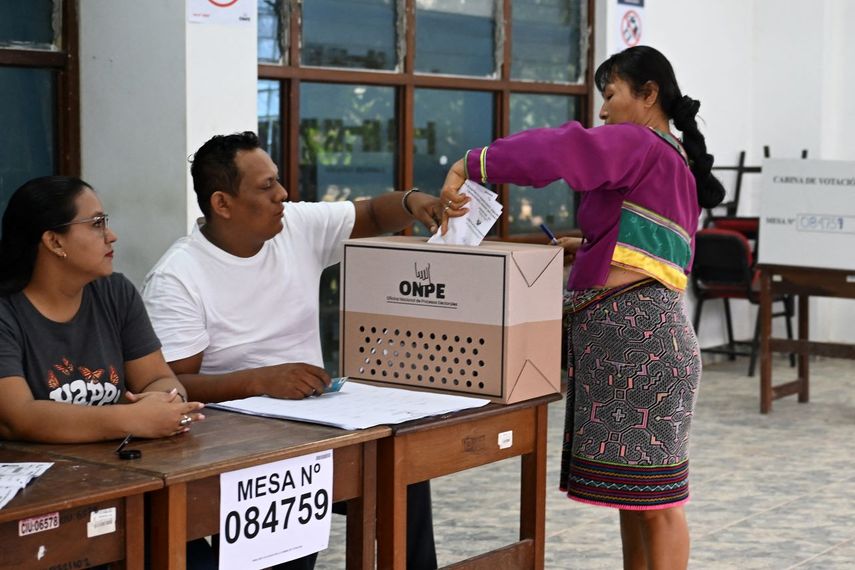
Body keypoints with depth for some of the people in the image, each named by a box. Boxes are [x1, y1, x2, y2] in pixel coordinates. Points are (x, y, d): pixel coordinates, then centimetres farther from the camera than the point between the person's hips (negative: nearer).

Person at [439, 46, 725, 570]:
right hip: (630, 333, 10)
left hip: (637, 335, -10)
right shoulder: (677, 164, 22)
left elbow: (560, 149, -24)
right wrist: (591, 248, 16)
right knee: (631, 491, 13)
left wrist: (471, 166, -23)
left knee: (654, 496, -6)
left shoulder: (639, 146, -8)